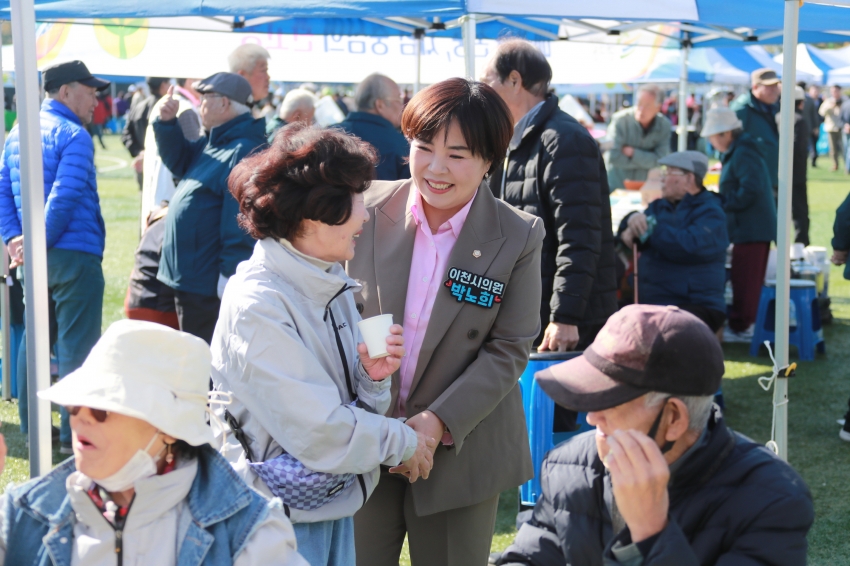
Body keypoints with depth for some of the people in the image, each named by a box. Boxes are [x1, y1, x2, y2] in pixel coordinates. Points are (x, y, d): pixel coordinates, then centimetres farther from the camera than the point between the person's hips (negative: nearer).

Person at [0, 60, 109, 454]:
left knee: (34, 338, 17)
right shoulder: (74, 136, -12)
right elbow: (64, 197, -21)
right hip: (74, 256, -8)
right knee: (76, 344, -2)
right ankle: (74, 434, 1)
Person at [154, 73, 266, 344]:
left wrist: (229, 273, -26)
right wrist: (167, 123, 9)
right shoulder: (212, 142, 12)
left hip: (209, 286, -10)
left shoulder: (244, 151, -21)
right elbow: (178, 161, 27)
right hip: (188, 278, 10)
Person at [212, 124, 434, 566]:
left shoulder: (333, 284, 3)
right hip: (283, 519, -7)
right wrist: (403, 442, -9)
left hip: (336, 507, 7)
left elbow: (351, 410, 8)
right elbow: (319, 433, -22)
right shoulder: (258, 305, -21)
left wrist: (373, 378, -12)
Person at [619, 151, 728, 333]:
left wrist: (649, 228, -11)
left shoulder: (710, 212, -2)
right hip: (648, 303, 7)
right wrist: (633, 219, -15)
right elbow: (625, 235, 9)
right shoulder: (659, 207, 20)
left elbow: (690, 246, -21)